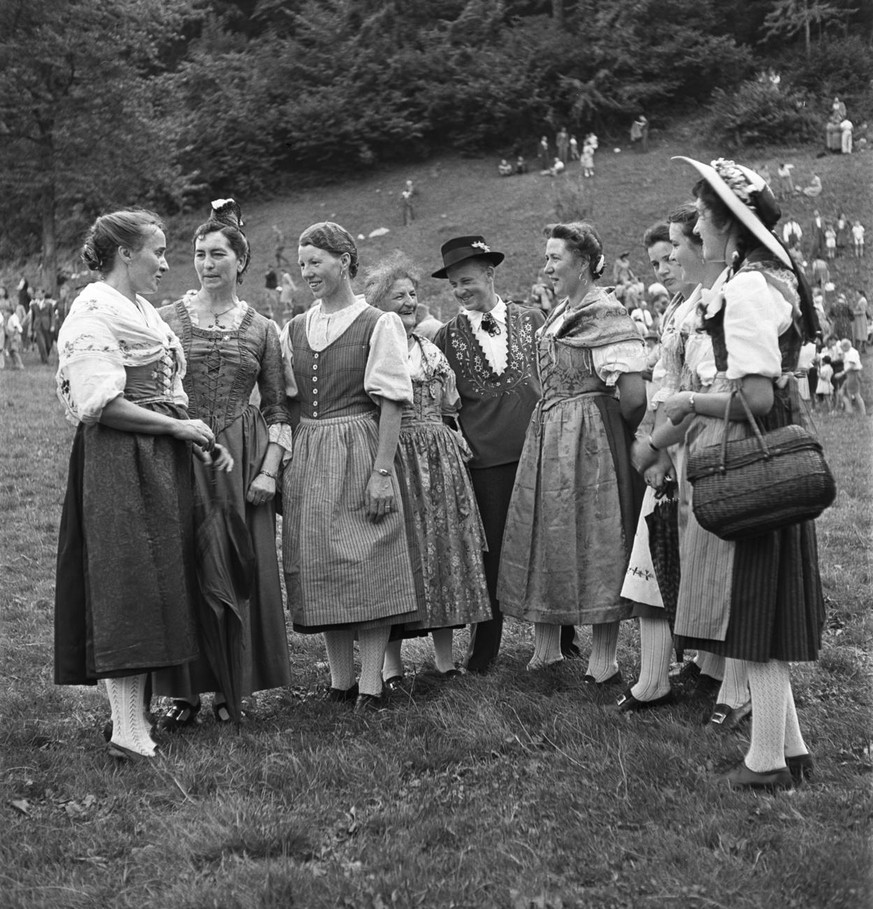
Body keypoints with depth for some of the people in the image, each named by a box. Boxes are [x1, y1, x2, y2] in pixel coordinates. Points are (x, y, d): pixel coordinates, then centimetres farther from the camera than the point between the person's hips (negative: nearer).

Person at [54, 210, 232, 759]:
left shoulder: (144, 311, 19)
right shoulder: (95, 312, -10)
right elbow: (101, 404, -18)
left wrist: (203, 439, 8)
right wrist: (178, 427, -12)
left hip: (161, 463, 9)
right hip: (120, 462, -9)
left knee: (159, 585, 8)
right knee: (128, 585, -11)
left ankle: (137, 706, 14)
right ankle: (128, 729, -13)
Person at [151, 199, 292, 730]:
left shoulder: (261, 329, 7)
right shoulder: (167, 320, 3)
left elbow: (278, 409, 7)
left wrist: (269, 471, -3)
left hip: (242, 460, 1)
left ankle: (231, 689, 14)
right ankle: (184, 691, 8)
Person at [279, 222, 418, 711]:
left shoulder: (378, 325, -4)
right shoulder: (294, 330, 12)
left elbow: (391, 403, -8)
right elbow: (287, 400, 14)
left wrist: (382, 471, -15)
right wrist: (282, 462, 5)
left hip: (358, 451, -5)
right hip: (306, 457, 6)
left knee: (368, 566, -4)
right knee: (319, 569, 7)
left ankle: (371, 683, 1)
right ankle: (341, 680, 16)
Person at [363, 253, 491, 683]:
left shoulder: (430, 350, 14)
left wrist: (456, 444, 10)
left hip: (439, 461, 5)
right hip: (390, 459, -5)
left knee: (443, 549, 6)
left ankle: (445, 655, 14)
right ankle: (391, 660, 6)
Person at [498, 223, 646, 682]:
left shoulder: (605, 315, -15)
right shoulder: (561, 312, 12)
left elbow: (634, 394, -21)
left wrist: (615, 430, -8)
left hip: (588, 438, -9)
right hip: (548, 435, 9)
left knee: (594, 542, -2)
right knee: (544, 534, 11)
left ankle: (603, 662, 6)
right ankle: (545, 648, 22)